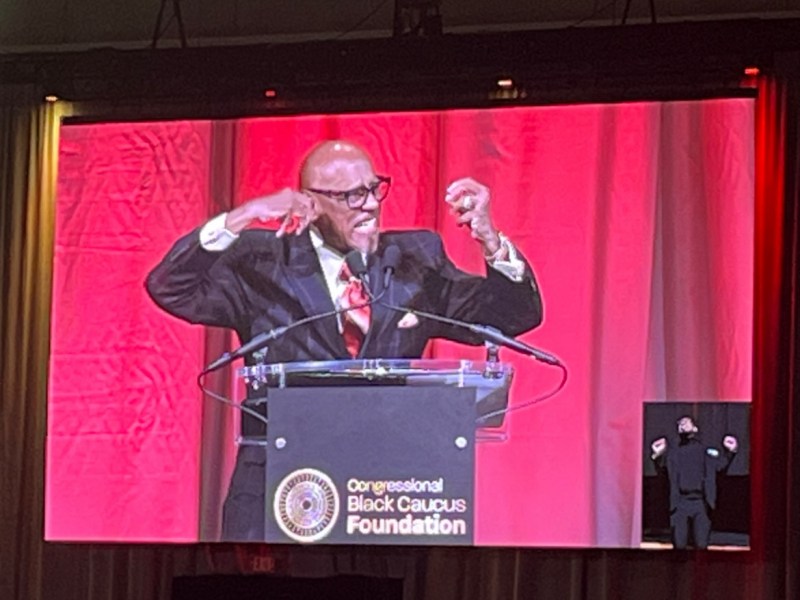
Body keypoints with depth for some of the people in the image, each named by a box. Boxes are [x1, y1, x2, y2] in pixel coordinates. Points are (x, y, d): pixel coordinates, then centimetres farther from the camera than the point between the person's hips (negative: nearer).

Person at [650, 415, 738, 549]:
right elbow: (663, 468, 6)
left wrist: (729, 452, -8)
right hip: (680, 503, 1)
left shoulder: (706, 451, 17)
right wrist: (657, 456, -13)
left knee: (701, 545, -7)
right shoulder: (673, 453, 19)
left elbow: (721, 466, 7)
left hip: (700, 503, -1)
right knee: (679, 545, -6)